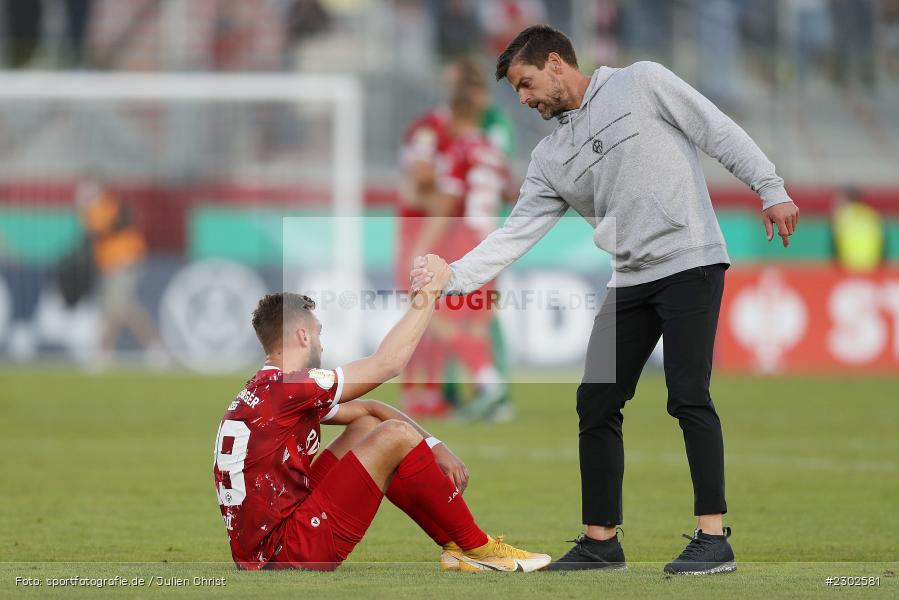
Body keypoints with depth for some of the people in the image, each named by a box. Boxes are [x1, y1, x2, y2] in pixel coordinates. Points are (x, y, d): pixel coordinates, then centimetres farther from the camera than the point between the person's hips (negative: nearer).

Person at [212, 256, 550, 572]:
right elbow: (388, 363, -14)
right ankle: (476, 549, 3)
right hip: (286, 554, -10)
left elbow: (367, 409, 19)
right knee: (395, 436, -11)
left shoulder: (265, 392, 16)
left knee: (367, 428, 17)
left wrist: (433, 447, 10)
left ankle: (456, 545, 14)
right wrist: (427, 294, -3)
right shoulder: (284, 387, -14)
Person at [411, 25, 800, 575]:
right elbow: (515, 235, 8)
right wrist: (450, 278, -4)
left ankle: (714, 539, -13)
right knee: (597, 403, 3)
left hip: (691, 263, -7)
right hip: (629, 282, 7)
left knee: (688, 396, -15)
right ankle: (601, 541, 13)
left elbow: (720, 131, -2)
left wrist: (771, 190, -9)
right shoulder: (550, 158, 13)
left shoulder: (642, 83, -1)